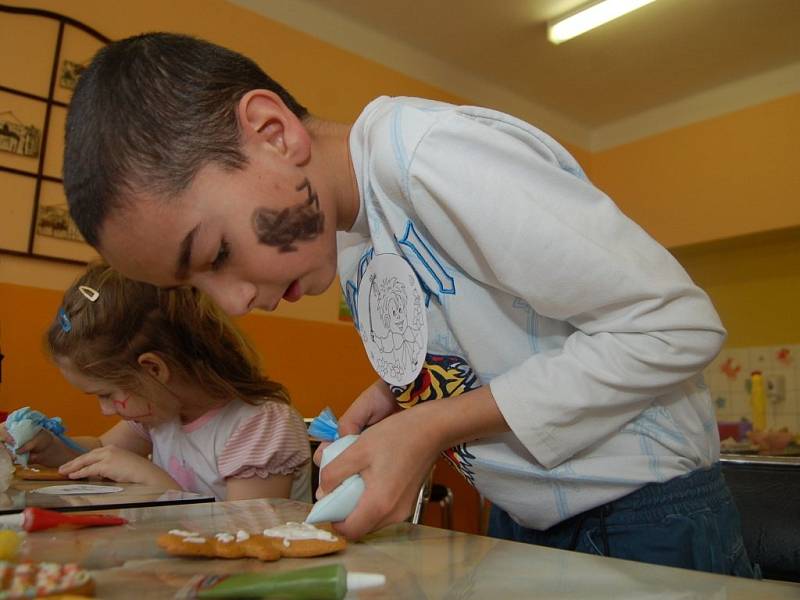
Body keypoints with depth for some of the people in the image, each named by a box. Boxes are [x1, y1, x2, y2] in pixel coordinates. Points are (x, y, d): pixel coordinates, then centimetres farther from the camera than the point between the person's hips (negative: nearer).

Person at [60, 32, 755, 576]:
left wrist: (432, 428, -25)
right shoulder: (344, 236, 1)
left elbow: (678, 325, -24)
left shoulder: (441, 156, -26)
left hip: (646, 514, -6)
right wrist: (401, 392, -5)